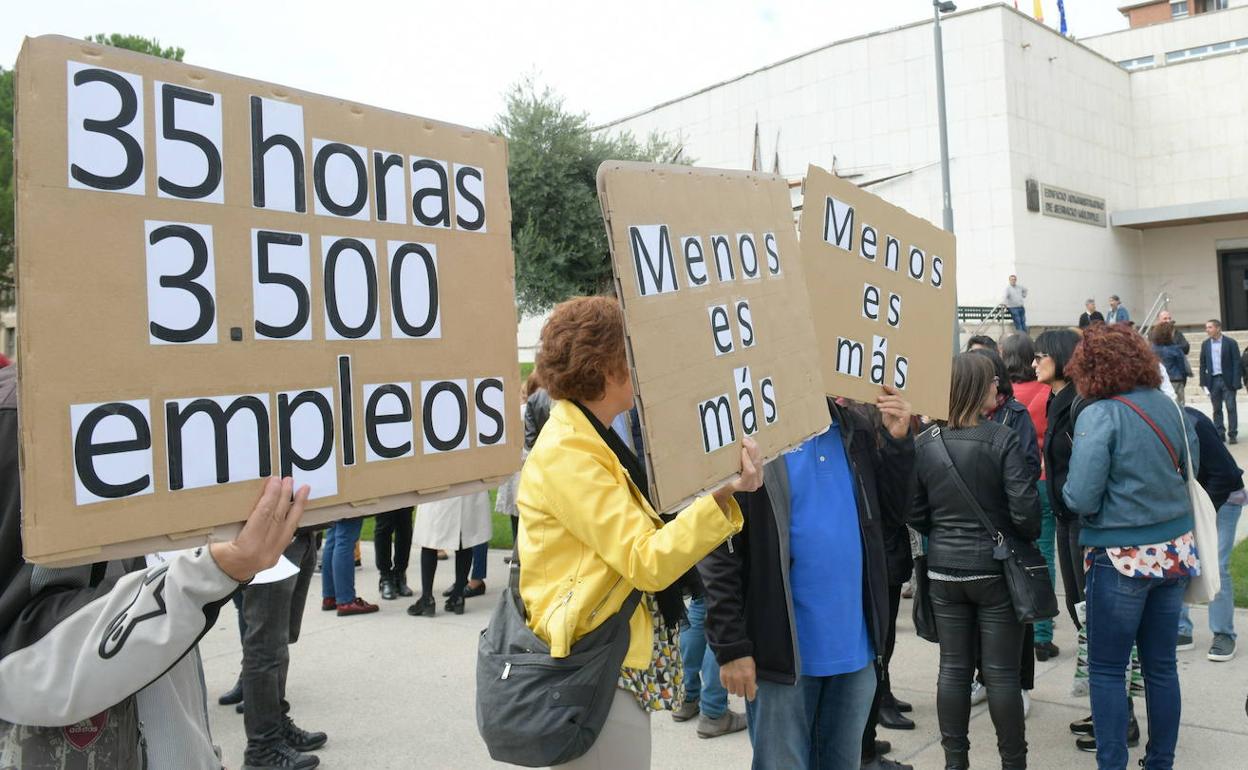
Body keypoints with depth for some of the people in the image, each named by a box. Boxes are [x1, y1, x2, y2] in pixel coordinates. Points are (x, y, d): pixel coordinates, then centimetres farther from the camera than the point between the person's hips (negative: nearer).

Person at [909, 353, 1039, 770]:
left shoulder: (923, 444, -3)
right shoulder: (1003, 440, -14)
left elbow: (914, 513, 0)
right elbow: (1024, 510, -17)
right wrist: (1029, 537, 4)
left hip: (943, 569, 3)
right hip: (996, 568, -3)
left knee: (953, 668, 12)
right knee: (1002, 673, 8)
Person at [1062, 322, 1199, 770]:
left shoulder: (1098, 415, -17)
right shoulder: (1168, 406, 2)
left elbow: (1081, 497, -21)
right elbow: (1191, 468, 16)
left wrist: (1067, 491, -1)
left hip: (1122, 557, -6)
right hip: (1175, 550, 6)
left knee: (1107, 670, 6)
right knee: (1161, 665, 16)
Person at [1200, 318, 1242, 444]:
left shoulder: (1230, 343, -3)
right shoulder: (1205, 344, 8)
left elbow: (1237, 363, -5)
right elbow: (1203, 364, 9)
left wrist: (1236, 382, -13)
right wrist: (1204, 382, 2)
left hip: (1228, 380, -3)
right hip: (1213, 380, 3)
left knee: (1231, 408, -1)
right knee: (1217, 409, 6)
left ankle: (1232, 434, 4)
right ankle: (1220, 435, 12)